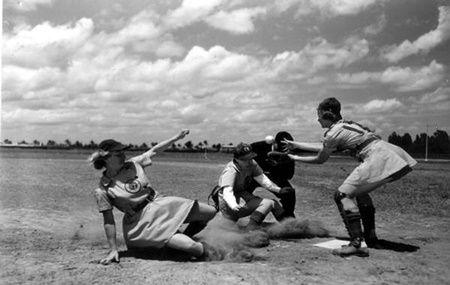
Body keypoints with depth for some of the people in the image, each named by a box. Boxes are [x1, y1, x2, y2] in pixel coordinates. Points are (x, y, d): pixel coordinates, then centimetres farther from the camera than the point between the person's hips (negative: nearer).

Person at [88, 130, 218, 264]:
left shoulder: (133, 164, 1)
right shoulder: (102, 191, -11)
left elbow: (154, 151, 12)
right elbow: (108, 221, -7)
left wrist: (177, 137, 11)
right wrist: (113, 250, -5)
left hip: (161, 204, 7)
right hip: (142, 222, -6)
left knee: (210, 212, 4)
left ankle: (186, 237, 21)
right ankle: (203, 251, 7)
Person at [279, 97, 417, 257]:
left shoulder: (334, 132, -3)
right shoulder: (346, 125, 24)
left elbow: (319, 160, 10)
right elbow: (323, 148, 33)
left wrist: (296, 158, 24)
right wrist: (295, 145, 40)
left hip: (379, 159, -10)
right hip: (394, 156, 10)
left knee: (343, 194, -7)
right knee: (360, 191, 27)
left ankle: (356, 244, -15)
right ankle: (371, 238, 29)